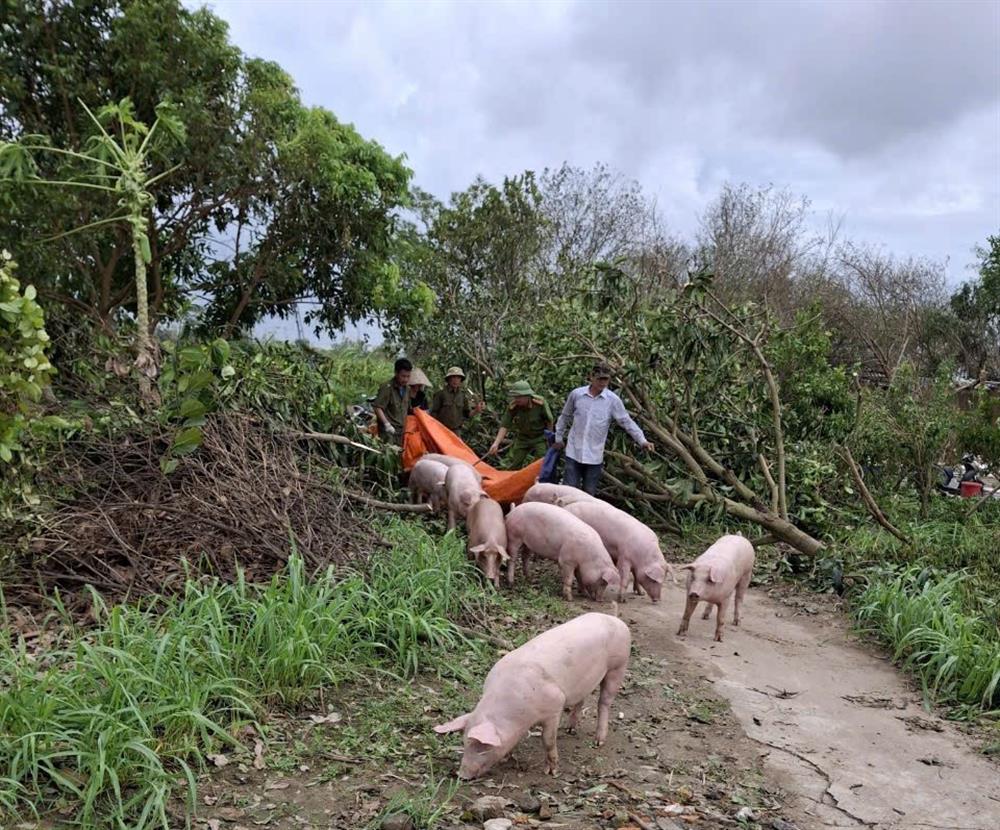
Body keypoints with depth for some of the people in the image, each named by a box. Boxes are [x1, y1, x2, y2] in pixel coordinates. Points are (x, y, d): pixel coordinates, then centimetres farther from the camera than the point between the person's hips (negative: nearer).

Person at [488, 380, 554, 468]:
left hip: (539, 438, -2)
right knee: (513, 466, 5)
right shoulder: (513, 406, -21)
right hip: (522, 438, 3)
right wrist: (496, 443, -31)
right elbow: (504, 425, -22)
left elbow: (549, 421, -11)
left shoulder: (540, 403, -26)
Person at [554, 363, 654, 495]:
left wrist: (642, 441, -13)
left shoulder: (613, 400, -6)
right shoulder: (576, 394, -3)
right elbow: (565, 417, 11)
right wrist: (558, 438, 15)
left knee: (589, 492, 8)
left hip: (595, 455, 0)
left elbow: (627, 422, -4)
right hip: (574, 452, 0)